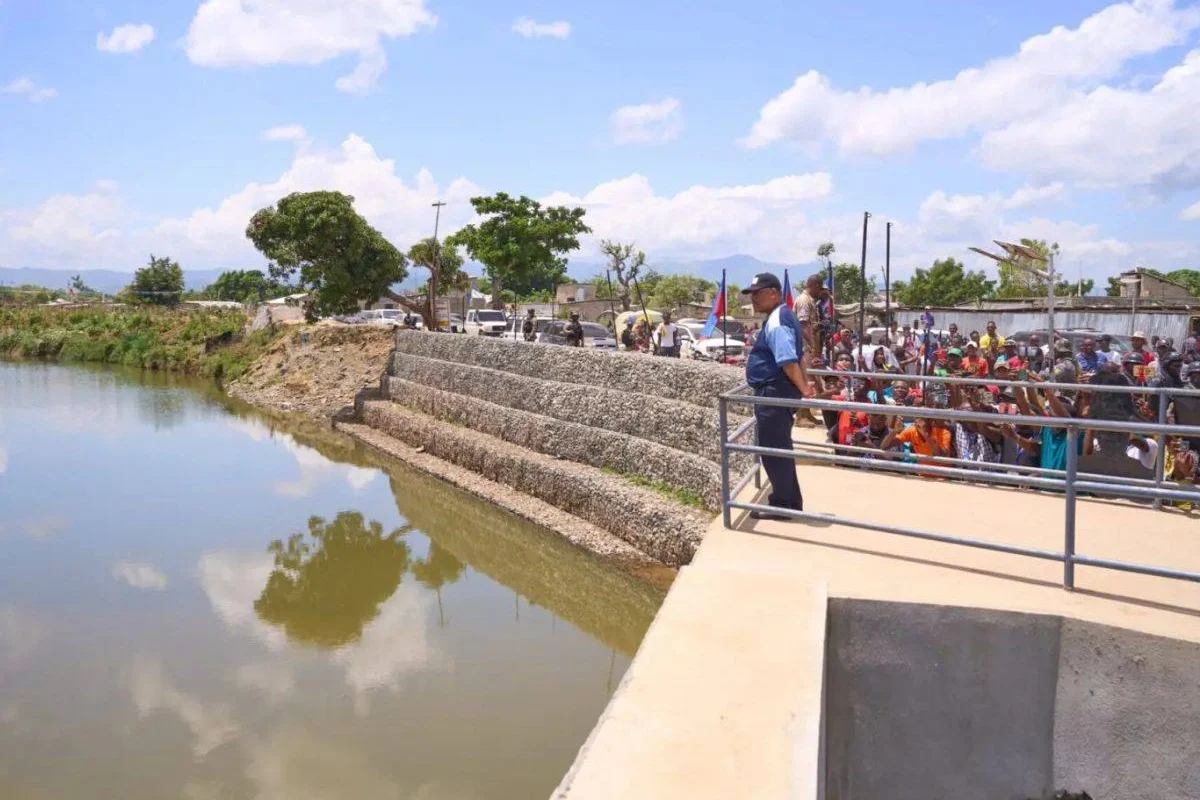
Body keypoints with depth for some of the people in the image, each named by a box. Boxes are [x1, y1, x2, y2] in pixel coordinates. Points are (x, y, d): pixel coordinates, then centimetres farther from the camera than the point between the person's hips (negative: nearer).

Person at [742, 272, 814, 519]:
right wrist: (806, 384, 21)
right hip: (778, 393, 11)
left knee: (773, 451, -1)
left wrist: (803, 389, -18)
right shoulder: (784, 316, 15)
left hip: (774, 395, -11)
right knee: (780, 450, 18)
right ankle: (791, 502, 28)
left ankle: (781, 506, 9)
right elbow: (797, 355, 24)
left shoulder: (775, 322, -19)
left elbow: (788, 362, -29)